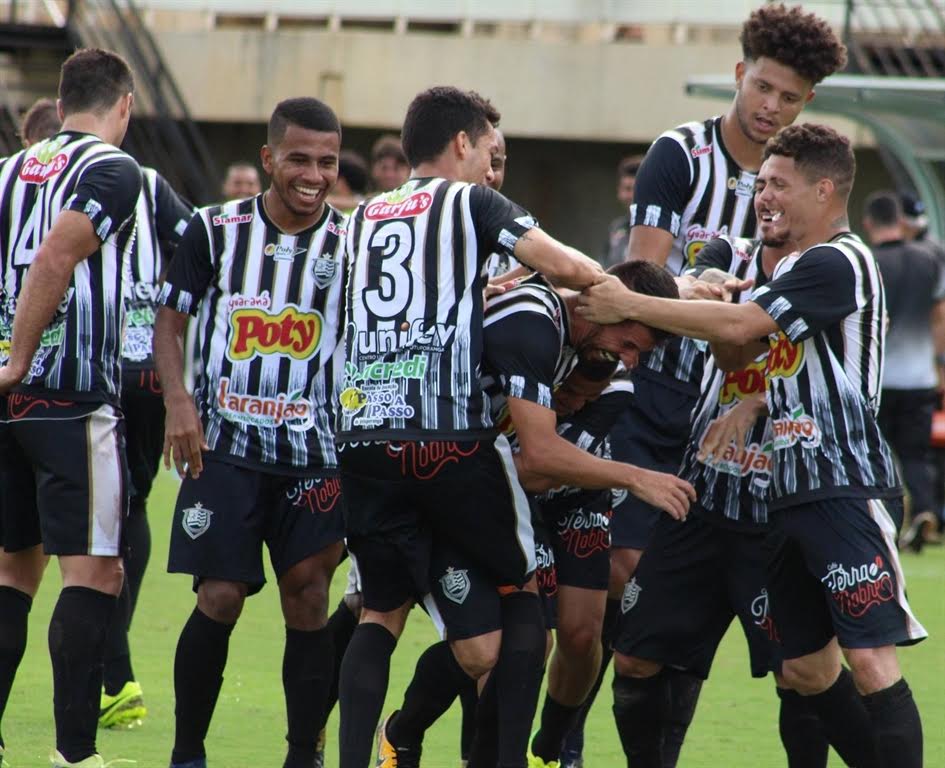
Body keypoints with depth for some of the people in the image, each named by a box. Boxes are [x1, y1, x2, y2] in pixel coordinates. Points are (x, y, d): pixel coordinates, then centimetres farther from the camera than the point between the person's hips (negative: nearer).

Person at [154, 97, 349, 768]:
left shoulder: (352, 245, 1)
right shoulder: (216, 231, 0)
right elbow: (169, 318, 7)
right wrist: (178, 400, -8)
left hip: (314, 454, 1)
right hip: (224, 447, -1)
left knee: (309, 603, -2)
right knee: (219, 599, -6)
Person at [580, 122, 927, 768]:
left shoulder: (839, 262, -12)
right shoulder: (797, 268, 20)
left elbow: (740, 327, -20)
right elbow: (740, 350, 23)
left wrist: (631, 306, -13)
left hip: (849, 490, -10)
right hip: (795, 491, 10)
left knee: (871, 660, -15)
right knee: (806, 671, 10)